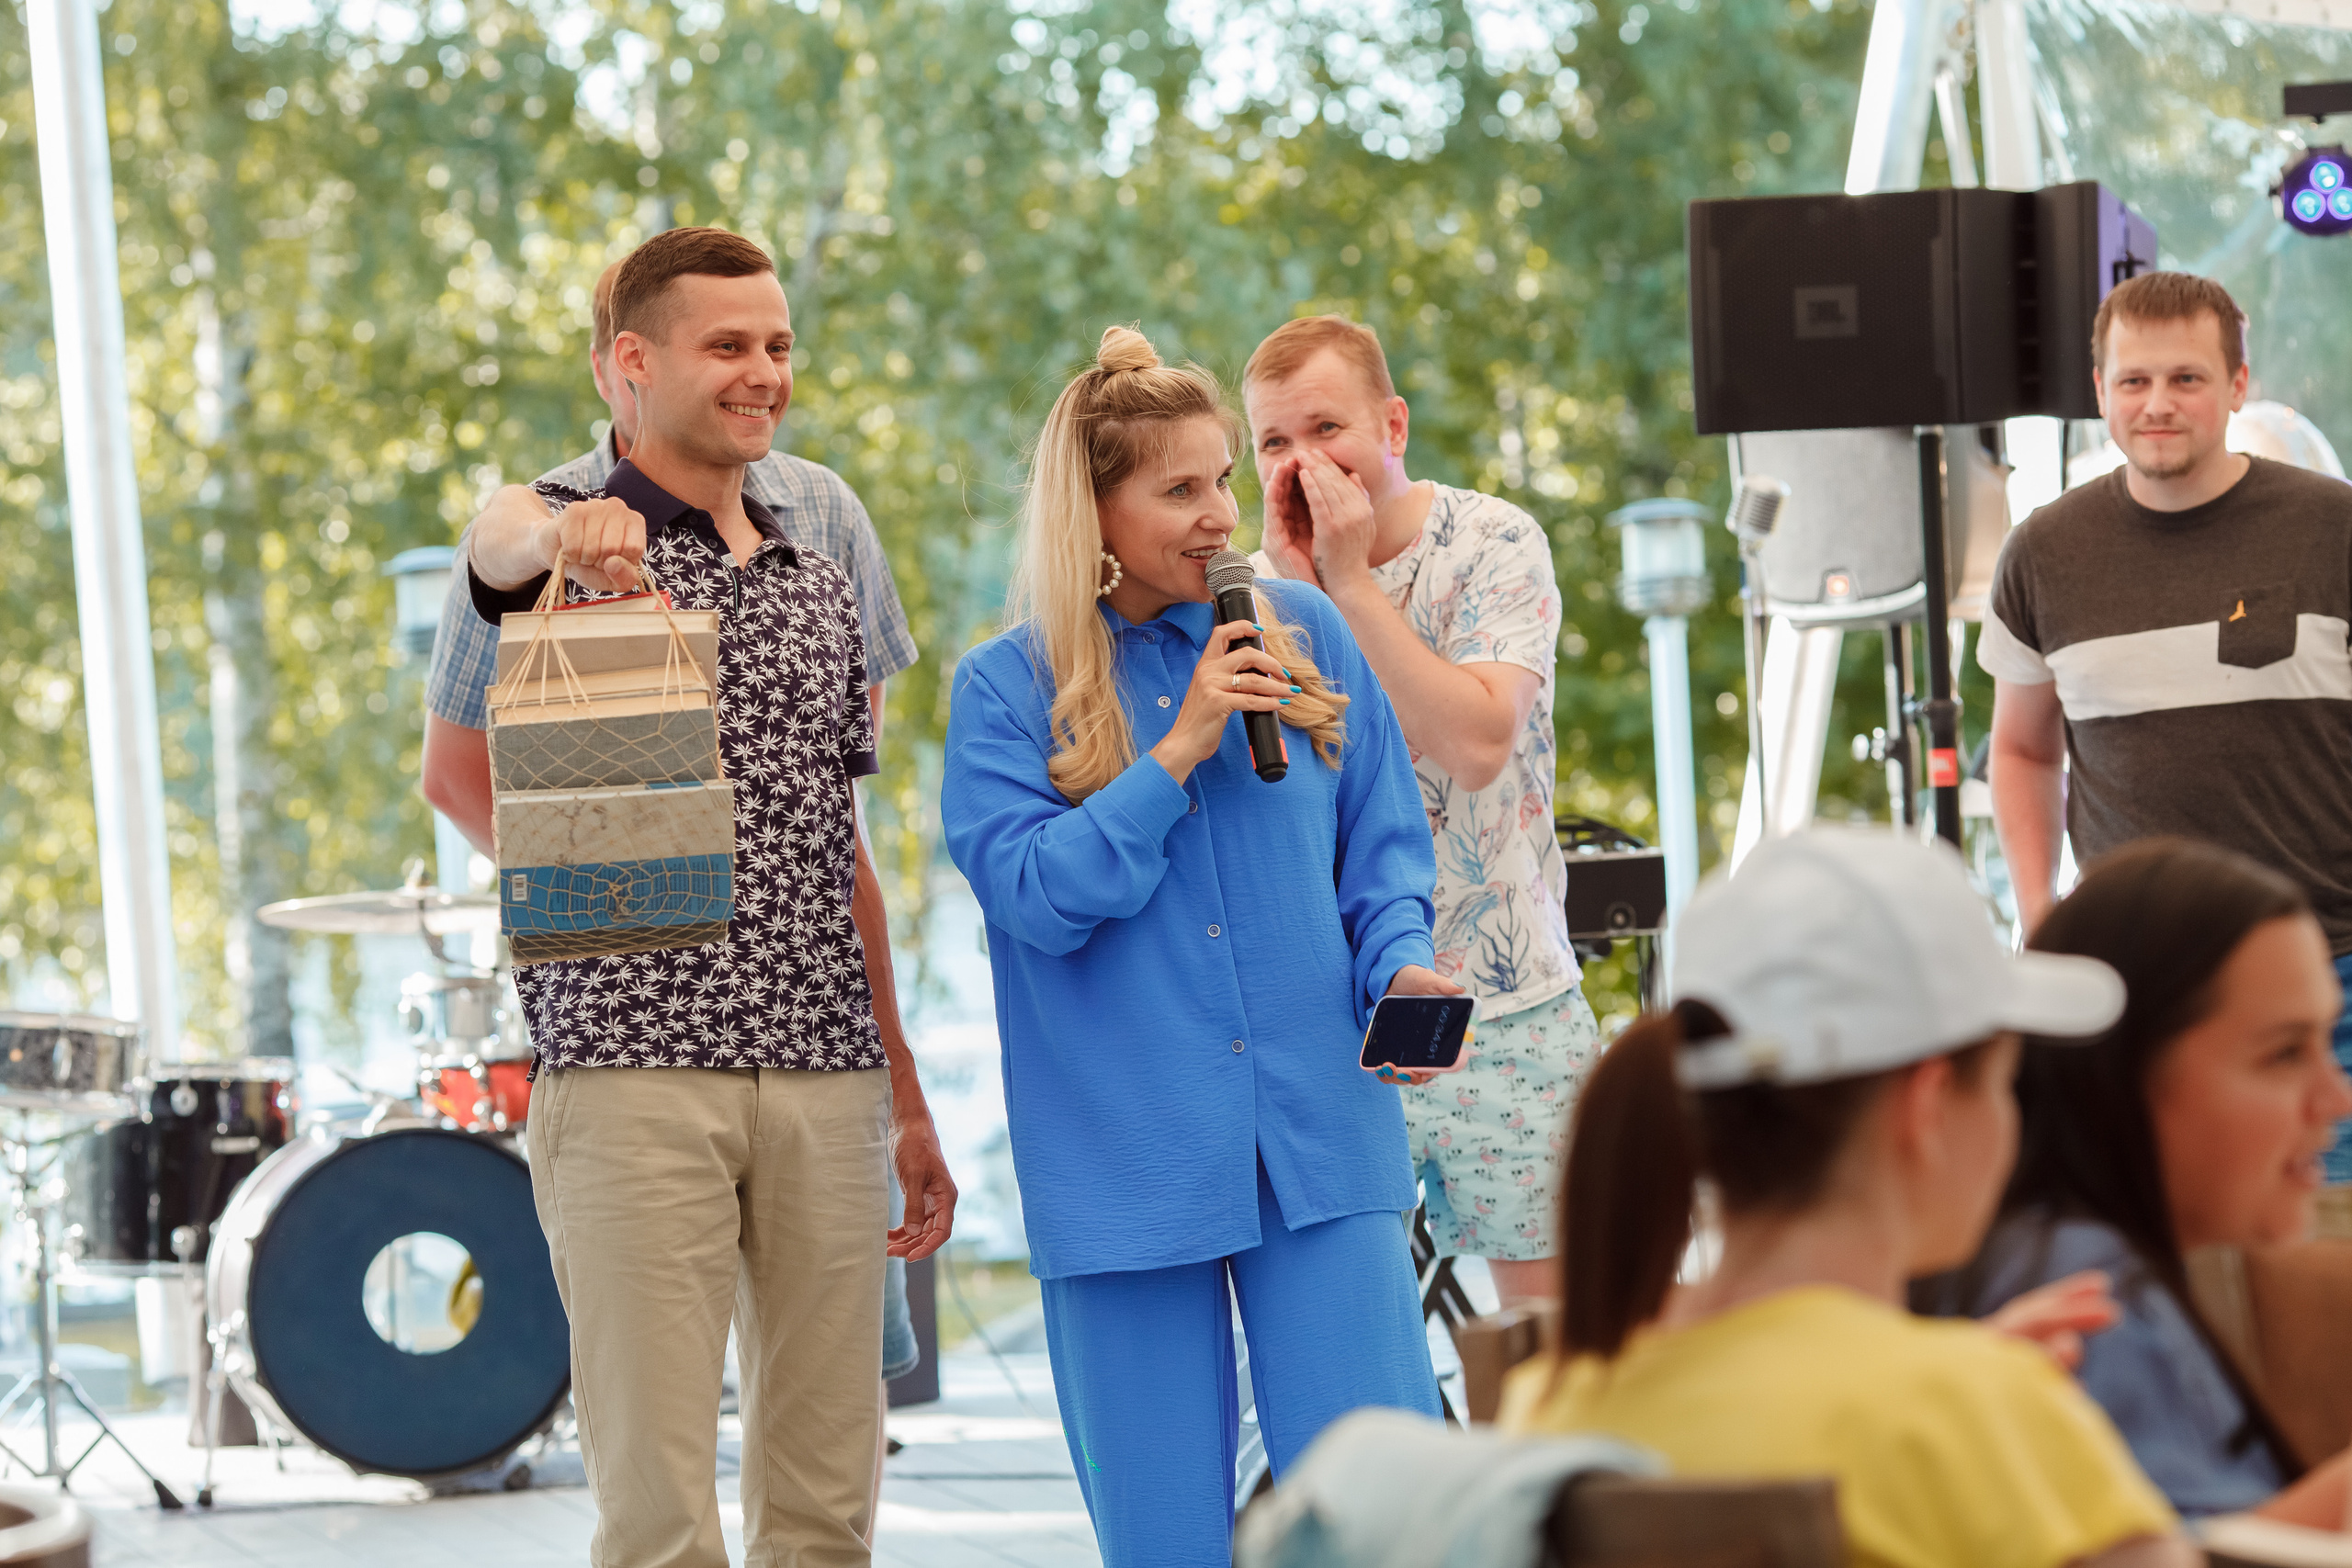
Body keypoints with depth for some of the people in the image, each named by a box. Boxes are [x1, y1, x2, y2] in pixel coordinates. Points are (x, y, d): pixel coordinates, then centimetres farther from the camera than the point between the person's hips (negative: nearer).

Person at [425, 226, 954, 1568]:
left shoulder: (820, 588, 19)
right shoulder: (584, 546, 2)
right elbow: (496, 547, -25)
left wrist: (908, 1105, 21)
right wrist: (563, 538, -50)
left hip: (824, 1077, 5)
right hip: (635, 1067, -5)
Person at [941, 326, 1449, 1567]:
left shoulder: (1303, 634, 9)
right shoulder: (1006, 687, 2)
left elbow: (1384, 846, 12)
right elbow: (1034, 892, -9)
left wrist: (1399, 966, -8)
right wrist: (1181, 751, -12)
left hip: (1320, 1137, 1)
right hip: (1123, 1166, -1)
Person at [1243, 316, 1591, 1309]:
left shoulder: (1492, 544, -4)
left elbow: (1477, 744, -20)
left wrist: (1352, 581, -18)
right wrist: (1294, 584, -15)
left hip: (1498, 1006, -2)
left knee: (1553, 1303, 3)